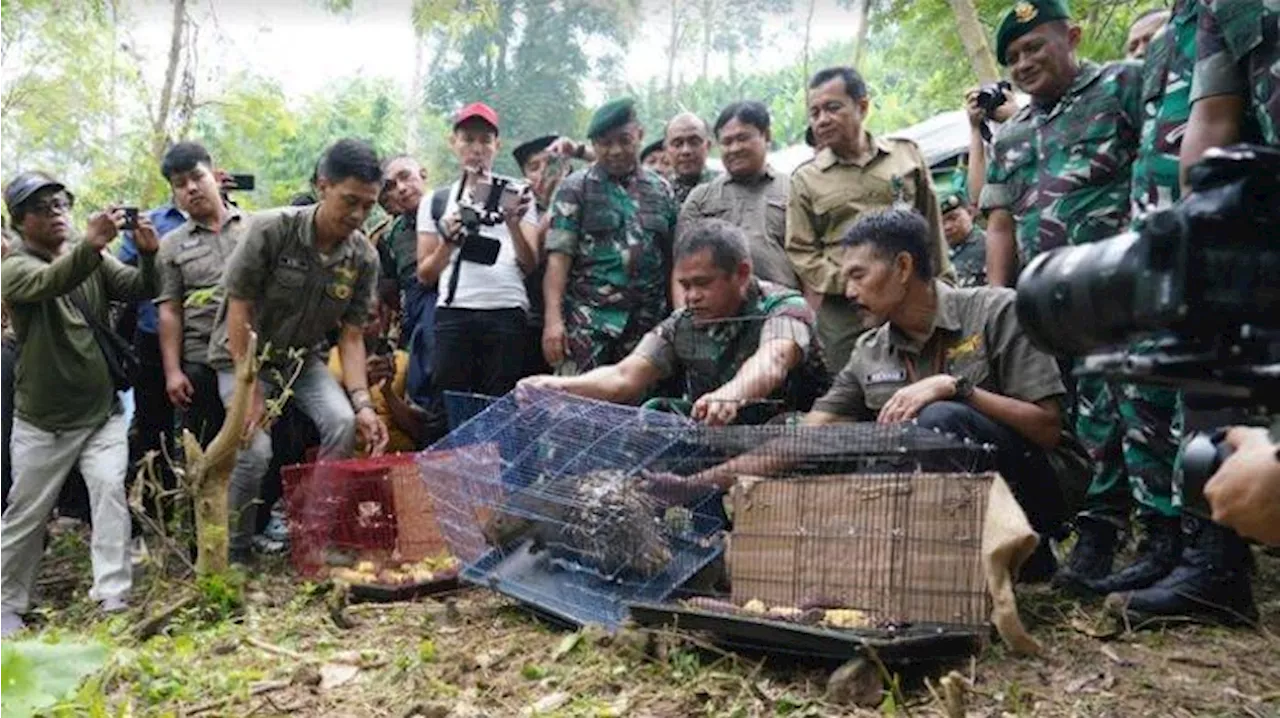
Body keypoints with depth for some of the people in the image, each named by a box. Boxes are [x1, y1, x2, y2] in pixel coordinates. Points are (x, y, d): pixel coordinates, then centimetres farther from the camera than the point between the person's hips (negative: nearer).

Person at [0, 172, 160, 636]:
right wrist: (91, 245, -53)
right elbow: (51, 282, -32)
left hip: (103, 412, 3)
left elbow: (140, 290, -6)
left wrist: (148, 255, -28)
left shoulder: (94, 259, 5)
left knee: (111, 492, -11)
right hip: (43, 421, -2)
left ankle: (113, 597, -10)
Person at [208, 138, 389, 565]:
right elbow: (238, 309, -19)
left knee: (344, 423, -22)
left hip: (301, 360, 3)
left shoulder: (364, 258, -12)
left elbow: (351, 336, -10)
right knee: (255, 448, -21)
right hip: (243, 355, -3)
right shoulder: (271, 229, -22)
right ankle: (233, 554, 2)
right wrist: (251, 390, -21)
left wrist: (362, 402, -24)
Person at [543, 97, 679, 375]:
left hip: (647, 323, 3)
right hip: (589, 321, -3)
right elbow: (558, 257, -4)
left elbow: (672, 259, 14)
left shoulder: (661, 191, 13)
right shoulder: (575, 188, 3)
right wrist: (553, 319, -14)